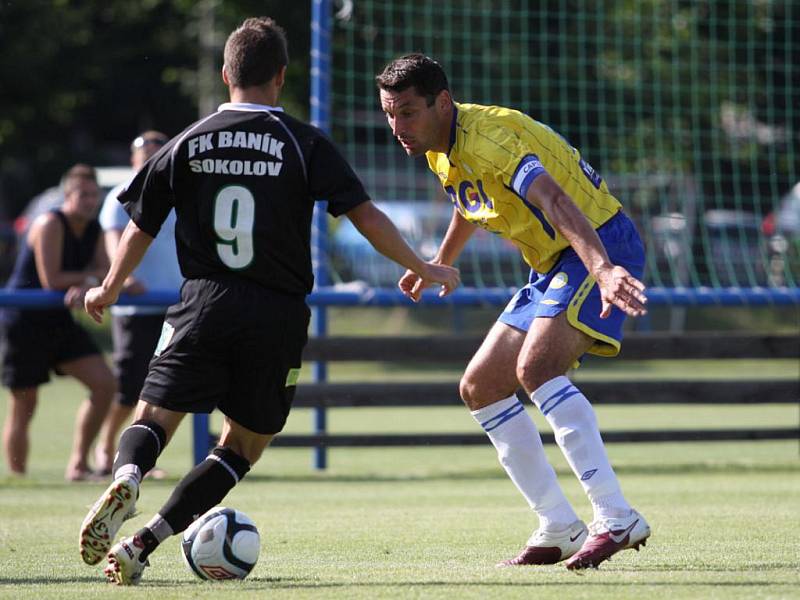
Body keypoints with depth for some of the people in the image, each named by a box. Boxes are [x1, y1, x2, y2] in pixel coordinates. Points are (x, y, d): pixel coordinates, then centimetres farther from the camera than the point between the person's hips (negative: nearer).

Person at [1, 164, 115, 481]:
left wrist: (85, 286, -25)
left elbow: (107, 271, -4)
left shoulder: (92, 229, 6)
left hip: (58, 321, 8)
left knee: (104, 384, -3)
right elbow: (51, 281, -23)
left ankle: (78, 464, 4)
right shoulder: (50, 225, -17)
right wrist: (91, 277, -11)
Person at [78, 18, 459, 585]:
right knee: (244, 445, 11)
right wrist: (425, 269, 9)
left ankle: (125, 480, -28)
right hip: (277, 315, -1)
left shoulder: (189, 143, 6)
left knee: (153, 419, 9)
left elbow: (142, 226, 12)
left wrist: (109, 289, 29)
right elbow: (366, 216, -3)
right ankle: (142, 545, -4)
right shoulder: (304, 144, 0)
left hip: (205, 305, 1)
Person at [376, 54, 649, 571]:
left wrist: (603, 269, -55)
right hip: (554, 266, 10)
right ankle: (559, 530, 10)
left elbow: (556, 203, -40)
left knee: (535, 367, -30)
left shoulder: (488, 138, -24)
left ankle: (617, 520, -31)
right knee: (481, 387, 7)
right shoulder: (442, 151, 6)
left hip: (602, 248, -10)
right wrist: (438, 265, 44)